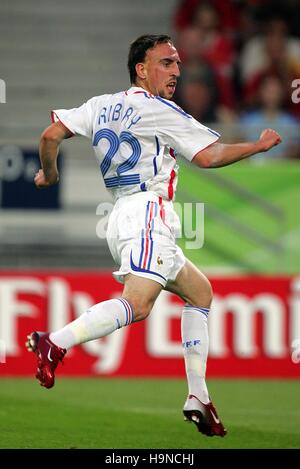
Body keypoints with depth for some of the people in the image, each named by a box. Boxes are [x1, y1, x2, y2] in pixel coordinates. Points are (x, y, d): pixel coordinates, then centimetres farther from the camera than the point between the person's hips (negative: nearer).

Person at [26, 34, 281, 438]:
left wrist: (49, 174, 29)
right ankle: (55, 343, -41)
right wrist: (259, 146, 6)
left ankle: (198, 398, 10)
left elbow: (51, 135, 11)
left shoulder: (101, 105, 18)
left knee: (200, 291, 19)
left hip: (123, 218, 9)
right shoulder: (158, 110, -2)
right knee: (138, 303, -28)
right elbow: (208, 156, -7)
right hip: (147, 212, -9)